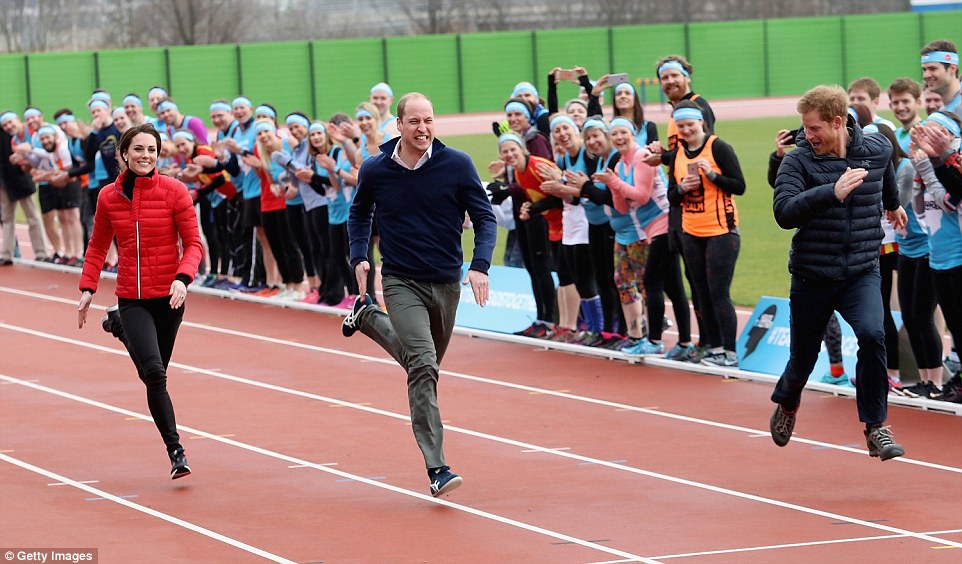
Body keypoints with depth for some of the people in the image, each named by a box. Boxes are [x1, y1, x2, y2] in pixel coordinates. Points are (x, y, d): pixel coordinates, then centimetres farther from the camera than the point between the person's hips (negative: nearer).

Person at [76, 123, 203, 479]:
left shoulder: (174, 192, -3)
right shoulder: (108, 197, 4)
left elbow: (193, 244, -3)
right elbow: (97, 248, 15)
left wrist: (182, 278, -20)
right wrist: (87, 288, 5)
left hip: (168, 297, 0)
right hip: (131, 299, 0)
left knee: (155, 374, 5)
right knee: (154, 372, -16)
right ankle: (175, 452, -16)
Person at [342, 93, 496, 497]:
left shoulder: (457, 165, -8)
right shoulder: (375, 171, -5)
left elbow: (484, 217, -3)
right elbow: (359, 213, 15)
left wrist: (480, 265, -18)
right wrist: (359, 257, 1)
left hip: (447, 282, 3)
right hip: (401, 282, -3)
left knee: (425, 364, 20)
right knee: (423, 366, -19)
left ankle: (368, 318, 45)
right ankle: (436, 468, -18)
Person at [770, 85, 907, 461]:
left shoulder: (877, 150, -1)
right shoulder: (798, 161, -11)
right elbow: (784, 213, -27)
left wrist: (893, 205, 43)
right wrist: (833, 192, -38)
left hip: (862, 272, 1)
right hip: (812, 277, -1)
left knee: (872, 334, -26)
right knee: (803, 357, 10)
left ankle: (875, 427, -13)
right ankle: (787, 403, 46)